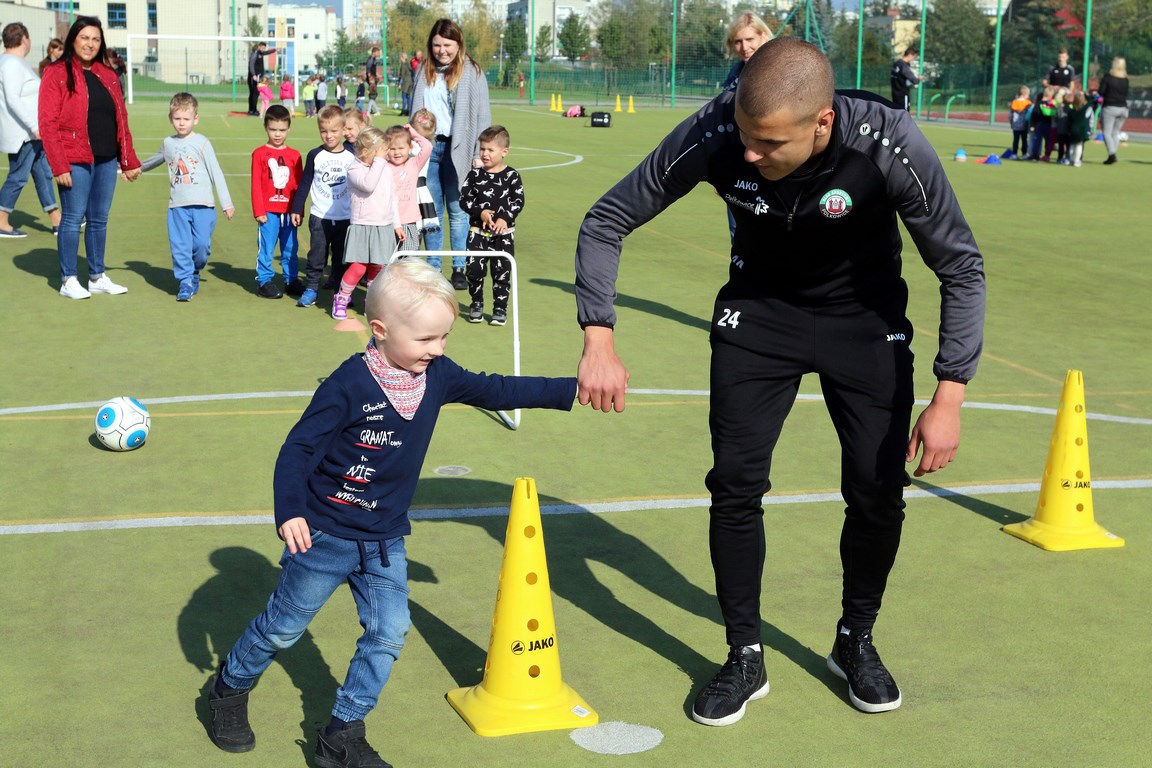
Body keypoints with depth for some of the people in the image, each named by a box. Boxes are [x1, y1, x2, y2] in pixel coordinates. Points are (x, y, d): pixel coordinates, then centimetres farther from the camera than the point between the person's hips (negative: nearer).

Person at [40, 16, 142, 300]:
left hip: (106, 160, 6)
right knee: (73, 218, -2)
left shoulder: (107, 76, 14)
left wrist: (129, 161, 12)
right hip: (75, 161, -5)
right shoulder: (57, 74, -4)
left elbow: (121, 121, 16)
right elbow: (48, 124, -9)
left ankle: (97, 277, 20)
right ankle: (68, 280, 6)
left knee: (99, 220, 11)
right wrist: (59, 166, -14)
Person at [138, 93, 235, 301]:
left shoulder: (201, 143, 0)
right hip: (177, 205, 3)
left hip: (202, 205, -3)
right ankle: (185, 283, 5)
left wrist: (226, 203, -2)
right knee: (180, 246, -3)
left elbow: (216, 174, 0)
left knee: (202, 244, -6)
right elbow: (156, 160, 34)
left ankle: (194, 272, 21)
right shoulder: (168, 143, 11)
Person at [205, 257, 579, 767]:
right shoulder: (349, 385, -23)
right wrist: (289, 512, -32)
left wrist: (570, 390, 2)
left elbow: (496, 391, 6)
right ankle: (228, 689, 36)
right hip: (326, 534, -6)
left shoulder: (437, 376, -4)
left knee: (389, 633, 2)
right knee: (284, 626, 10)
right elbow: (299, 448, -20)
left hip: (385, 541, 6)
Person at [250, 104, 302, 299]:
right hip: (268, 211, -3)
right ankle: (264, 281, 10)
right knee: (266, 248, 1)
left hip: (289, 211, 3)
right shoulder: (259, 153, -1)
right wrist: (259, 211, -6)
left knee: (290, 248, 9)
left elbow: (299, 185, 9)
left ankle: (292, 281, 18)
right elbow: (256, 185, -2)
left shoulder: (294, 156, 6)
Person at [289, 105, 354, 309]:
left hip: (346, 217, 1)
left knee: (342, 256, 8)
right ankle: (311, 289, 10)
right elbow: (304, 184, 4)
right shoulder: (315, 155, -1)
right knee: (317, 255, 1)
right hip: (319, 216, 0)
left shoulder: (352, 155, 0)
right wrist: (296, 209, 3)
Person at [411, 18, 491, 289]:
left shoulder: (472, 73, 0)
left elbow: (482, 115, -2)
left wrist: (478, 153, -8)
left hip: (456, 149, -3)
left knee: (457, 210, -1)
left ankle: (460, 269, 7)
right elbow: (415, 111, 18)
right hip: (427, 146, 4)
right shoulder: (424, 72, 12)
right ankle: (432, 267, 12)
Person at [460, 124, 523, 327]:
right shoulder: (475, 175, 2)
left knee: (502, 271, 0)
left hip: (504, 233, -1)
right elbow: (464, 199, 0)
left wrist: (505, 218, -18)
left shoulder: (511, 176, -2)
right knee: (474, 269, 1)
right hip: (478, 231, 2)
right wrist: (480, 211, -14)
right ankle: (476, 304, 20)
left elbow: (518, 201, -4)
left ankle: (500, 308, 12)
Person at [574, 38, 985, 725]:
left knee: (879, 488, -3)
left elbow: (962, 267, -19)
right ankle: (746, 661, 12)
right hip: (758, 310, 1)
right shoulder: (713, 136, -30)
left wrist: (950, 397, -22)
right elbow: (605, 222, -16)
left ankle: (856, 642, 23)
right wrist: (600, 340, -25)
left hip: (865, 315, 0)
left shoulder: (891, 144, -34)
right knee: (736, 481, -6)